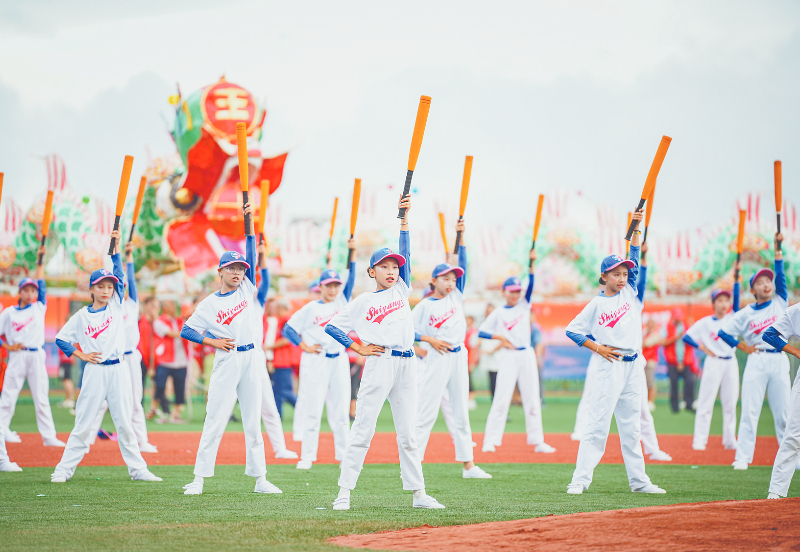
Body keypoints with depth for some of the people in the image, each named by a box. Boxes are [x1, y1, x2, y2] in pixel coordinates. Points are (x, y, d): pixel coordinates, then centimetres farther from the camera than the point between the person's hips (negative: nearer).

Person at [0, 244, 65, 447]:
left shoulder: (39, 308, 12)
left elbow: (41, 283, 7)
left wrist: (40, 261, 6)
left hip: (36, 356, 1)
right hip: (16, 356, -1)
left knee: (41, 398, 0)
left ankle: (48, 436, -2)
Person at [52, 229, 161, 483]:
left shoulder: (116, 306, 8)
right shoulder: (81, 316, 4)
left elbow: (119, 276, 0)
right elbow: (61, 338, 8)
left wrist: (116, 249, -4)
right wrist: (80, 355, -2)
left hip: (118, 369, 2)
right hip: (94, 371, -2)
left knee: (124, 422, 5)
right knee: (83, 422, -2)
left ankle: (137, 469, 9)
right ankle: (64, 469, 1)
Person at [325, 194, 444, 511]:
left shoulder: (401, 290, 16)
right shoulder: (364, 302, 6)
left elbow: (405, 253, 9)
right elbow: (332, 327, 6)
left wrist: (404, 218, 5)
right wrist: (359, 349, 0)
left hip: (406, 366, 4)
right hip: (379, 364, -4)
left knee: (407, 433, 7)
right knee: (363, 430, -6)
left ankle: (418, 493, 9)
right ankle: (344, 492, -5)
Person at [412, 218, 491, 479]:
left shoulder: (456, 296, 11)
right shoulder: (424, 306, -2)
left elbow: (463, 265, 7)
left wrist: (461, 238, -1)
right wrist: (430, 340, -15)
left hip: (458, 358, 6)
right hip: (436, 359, -5)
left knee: (461, 411, 9)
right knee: (426, 411, -7)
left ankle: (468, 465, 12)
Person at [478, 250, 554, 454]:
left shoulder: (524, 305, 12)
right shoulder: (498, 313, 6)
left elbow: (530, 285, -1)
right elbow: (481, 331, 1)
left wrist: (531, 263, -13)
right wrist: (501, 337, -12)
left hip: (526, 355, 3)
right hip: (508, 356, -3)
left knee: (532, 398, 3)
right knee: (502, 398, -9)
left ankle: (537, 441, 5)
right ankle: (490, 441, -8)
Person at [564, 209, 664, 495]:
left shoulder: (629, 293, 10)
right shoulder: (597, 304, -2)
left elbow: (634, 260, 10)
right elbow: (573, 330, 0)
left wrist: (635, 227, 4)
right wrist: (598, 348, -8)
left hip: (633, 367, 5)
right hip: (610, 367, -5)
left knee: (631, 426, 10)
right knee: (598, 424, -9)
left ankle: (638, 480, 13)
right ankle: (580, 479, -10)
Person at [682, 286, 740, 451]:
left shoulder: (732, 319, 8)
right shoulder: (705, 322, 1)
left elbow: (736, 300, -6)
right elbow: (686, 337, 0)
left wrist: (736, 281, -15)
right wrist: (703, 348, -6)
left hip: (730, 363, 3)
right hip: (713, 363, -3)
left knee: (730, 403, 4)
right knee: (706, 402, -5)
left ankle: (730, 440, 10)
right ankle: (699, 440, -4)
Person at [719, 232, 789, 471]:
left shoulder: (780, 303, 10)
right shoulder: (746, 314, 8)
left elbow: (780, 276, 0)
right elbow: (724, 332, 10)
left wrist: (778, 249, -6)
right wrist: (743, 347, 5)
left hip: (779, 360, 1)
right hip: (756, 362, -1)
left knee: (783, 412, 3)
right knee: (749, 412, -4)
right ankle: (742, 457, -4)